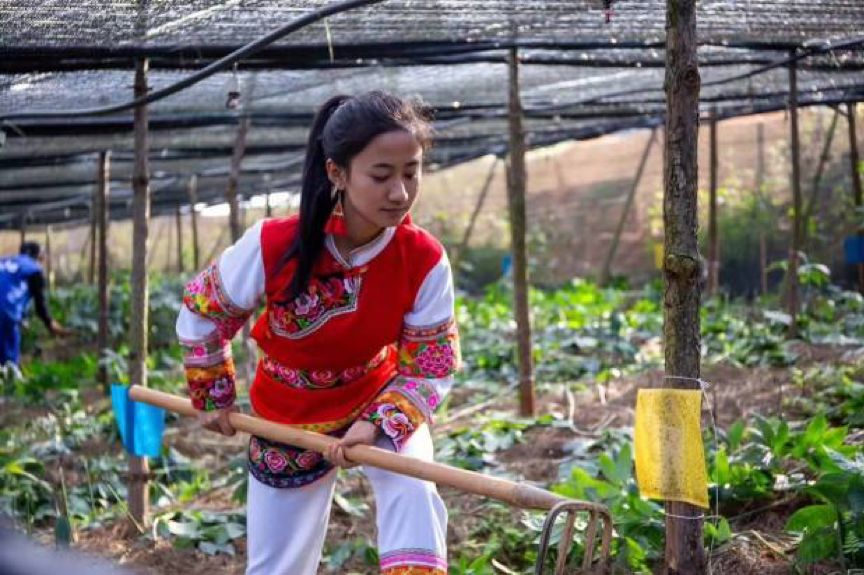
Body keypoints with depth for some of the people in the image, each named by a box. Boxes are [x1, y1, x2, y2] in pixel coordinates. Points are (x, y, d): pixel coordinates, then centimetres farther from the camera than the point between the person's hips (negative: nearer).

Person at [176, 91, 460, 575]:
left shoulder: (425, 261, -26)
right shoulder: (273, 246, -29)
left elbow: (432, 366, -16)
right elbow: (202, 310, -10)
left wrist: (378, 425, -32)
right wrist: (213, 397, 2)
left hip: (382, 400, 0)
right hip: (289, 418, 0)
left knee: (414, 494, -30)